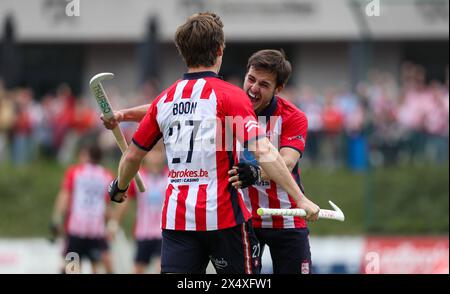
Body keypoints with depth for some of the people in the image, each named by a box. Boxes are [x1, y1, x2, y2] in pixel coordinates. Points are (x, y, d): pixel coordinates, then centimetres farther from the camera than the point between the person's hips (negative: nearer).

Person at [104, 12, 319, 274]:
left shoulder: (164, 99, 9)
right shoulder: (230, 95, -6)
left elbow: (133, 155, 18)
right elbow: (263, 151, -17)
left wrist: (120, 188, 38)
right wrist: (300, 198, -17)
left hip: (176, 218, 4)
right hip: (223, 216, -4)